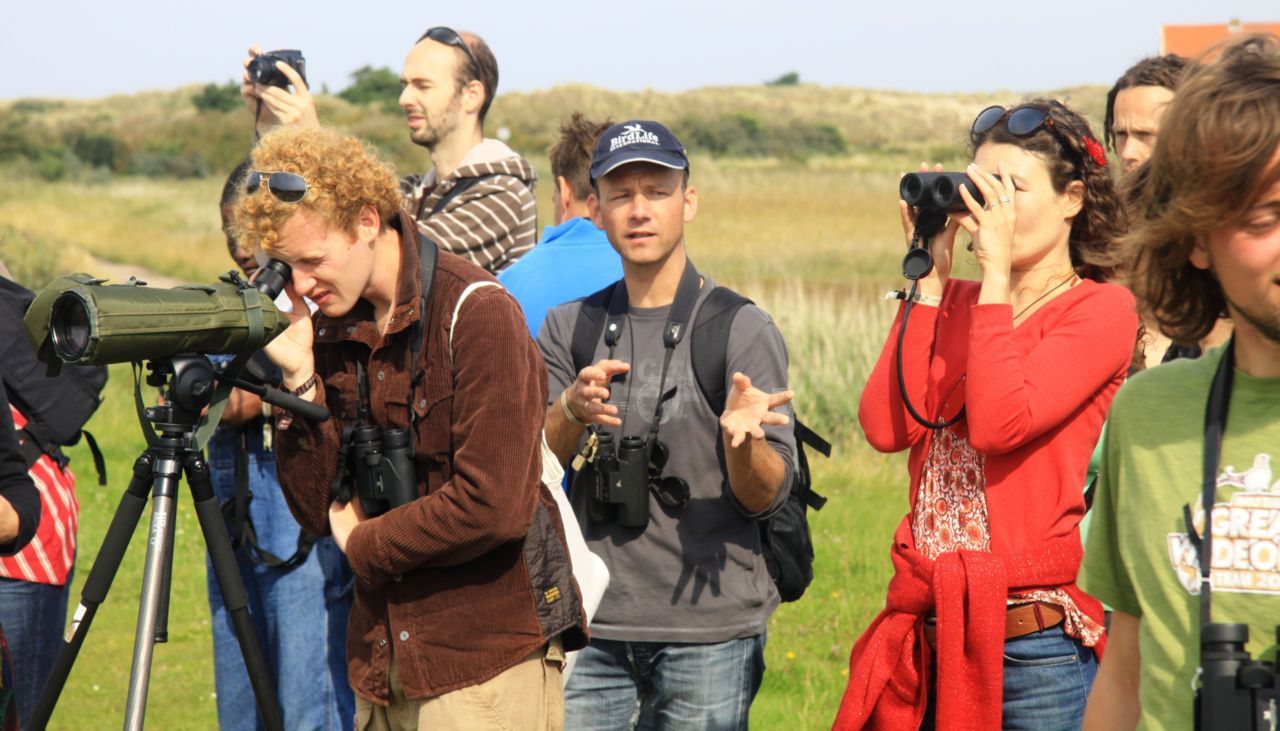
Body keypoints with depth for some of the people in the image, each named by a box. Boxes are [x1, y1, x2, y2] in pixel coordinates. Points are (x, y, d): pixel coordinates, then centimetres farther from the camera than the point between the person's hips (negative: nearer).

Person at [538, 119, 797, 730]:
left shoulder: (742, 330, -1)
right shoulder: (568, 329, 9)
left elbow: (767, 498, -4)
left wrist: (741, 440, -26)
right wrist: (571, 411, -19)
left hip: (711, 632, -2)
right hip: (593, 624, 2)